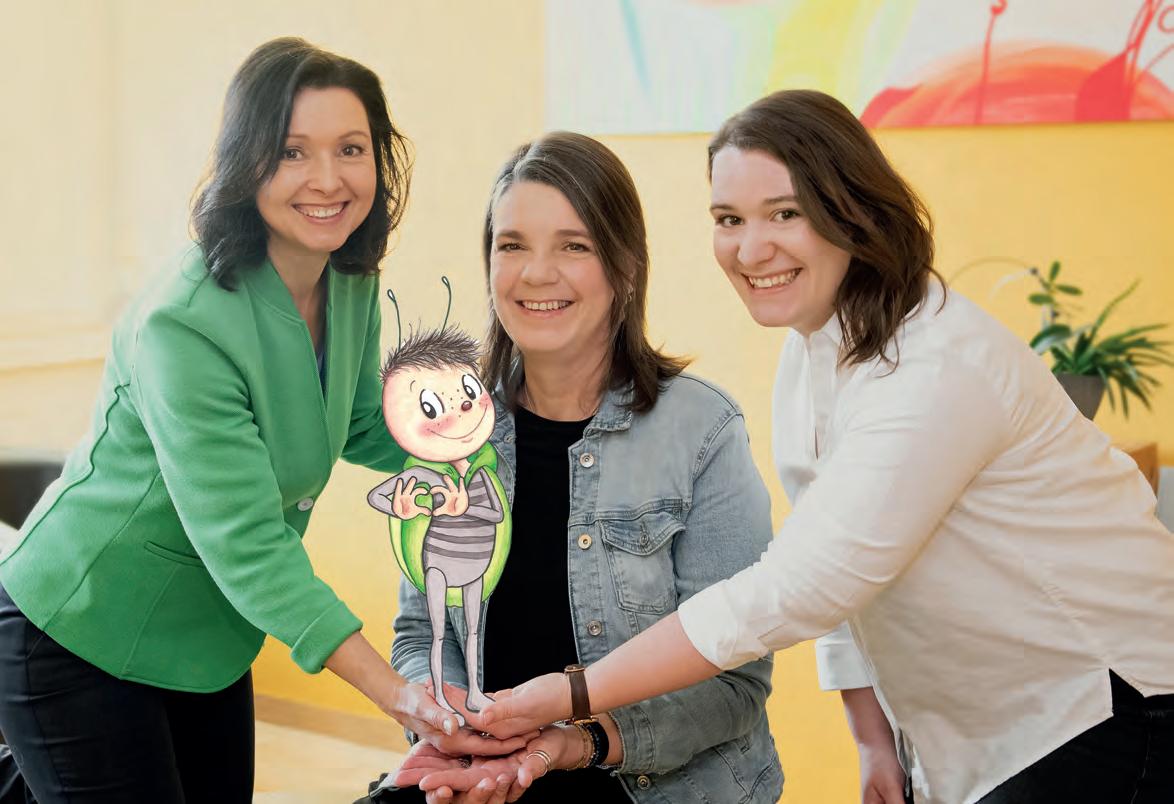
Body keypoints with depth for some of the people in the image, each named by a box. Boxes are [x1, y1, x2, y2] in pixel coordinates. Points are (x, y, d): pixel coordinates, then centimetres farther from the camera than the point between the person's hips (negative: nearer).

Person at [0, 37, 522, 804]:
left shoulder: (352, 285, -3)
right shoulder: (184, 325, -28)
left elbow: (363, 429, 14)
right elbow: (244, 544, -30)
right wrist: (397, 693, -35)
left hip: (208, 642, 8)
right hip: (77, 640, -7)